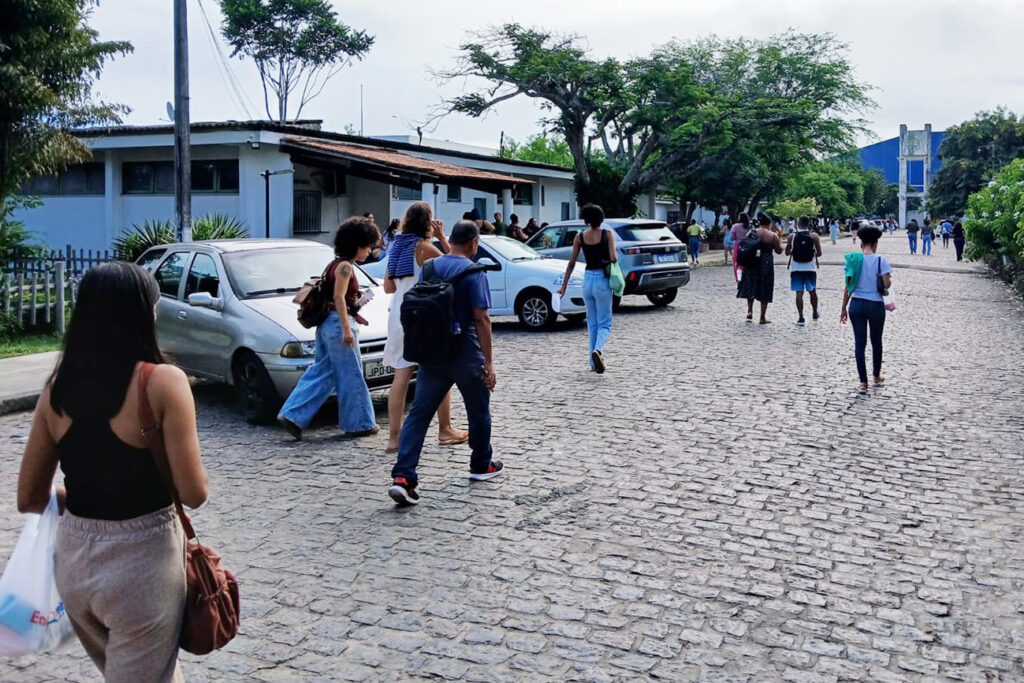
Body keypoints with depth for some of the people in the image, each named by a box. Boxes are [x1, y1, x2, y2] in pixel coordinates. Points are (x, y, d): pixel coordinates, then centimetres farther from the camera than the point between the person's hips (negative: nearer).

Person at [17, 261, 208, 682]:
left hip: (72, 560, 6)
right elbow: (194, 493, -16)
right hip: (142, 564, -5)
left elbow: (29, 498, 5)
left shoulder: (57, 388, -1)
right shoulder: (162, 382, -17)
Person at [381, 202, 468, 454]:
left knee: (401, 375, 4)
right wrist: (443, 238, -1)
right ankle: (445, 431, 15)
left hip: (399, 317, 7)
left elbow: (388, 286, 13)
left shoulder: (398, 246, 10)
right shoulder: (424, 247, -12)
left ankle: (394, 437, 1)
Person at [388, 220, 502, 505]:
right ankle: (482, 465, 34)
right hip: (465, 356, -5)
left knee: (419, 414, 1)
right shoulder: (473, 272, -12)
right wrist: (488, 362, -14)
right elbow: (481, 318, -16)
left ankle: (403, 477, -11)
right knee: (478, 411, 17)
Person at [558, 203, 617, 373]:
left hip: (588, 280, 3)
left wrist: (564, 286, 7)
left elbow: (572, 262, 2)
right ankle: (597, 350, -25)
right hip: (602, 280, -3)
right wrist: (615, 257, 9)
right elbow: (613, 258, -15)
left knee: (592, 323, 15)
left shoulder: (579, 237, 2)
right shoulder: (608, 234, -6)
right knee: (604, 323, 3)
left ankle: (594, 362, 17)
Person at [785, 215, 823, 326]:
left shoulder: (792, 236, -5)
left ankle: (800, 318, -4)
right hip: (810, 268, 1)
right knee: (813, 291, 18)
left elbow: (787, 253, 1)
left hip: (796, 268, -1)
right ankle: (814, 313, 33)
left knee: (799, 293, 0)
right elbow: (819, 253, -4)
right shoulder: (814, 236, -5)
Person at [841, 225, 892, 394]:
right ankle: (877, 377, 32)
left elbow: (848, 287, -1)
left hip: (856, 304, 2)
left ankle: (863, 382, 6)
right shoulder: (880, 260, -10)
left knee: (859, 343, 6)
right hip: (875, 305, -1)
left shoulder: (853, 260, -2)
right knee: (876, 342, 17)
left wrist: (844, 308, 6)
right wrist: (889, 279, 9)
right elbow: (886, 284, -15)